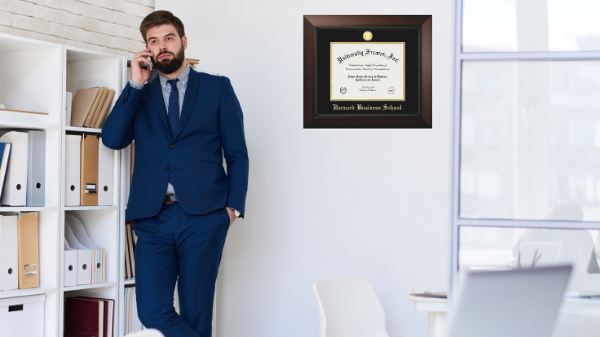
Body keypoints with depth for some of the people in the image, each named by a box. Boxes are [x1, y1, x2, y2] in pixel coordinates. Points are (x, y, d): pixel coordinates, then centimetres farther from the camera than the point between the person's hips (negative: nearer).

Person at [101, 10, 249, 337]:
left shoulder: (217, 88, 11)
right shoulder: (139, 95, 17)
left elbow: (237, 154, 8)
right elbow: (112, 138, 1)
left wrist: (233, 206, -4)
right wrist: (136, 84, -2)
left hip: (202, 216, -2)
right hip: (153, 216, 2)